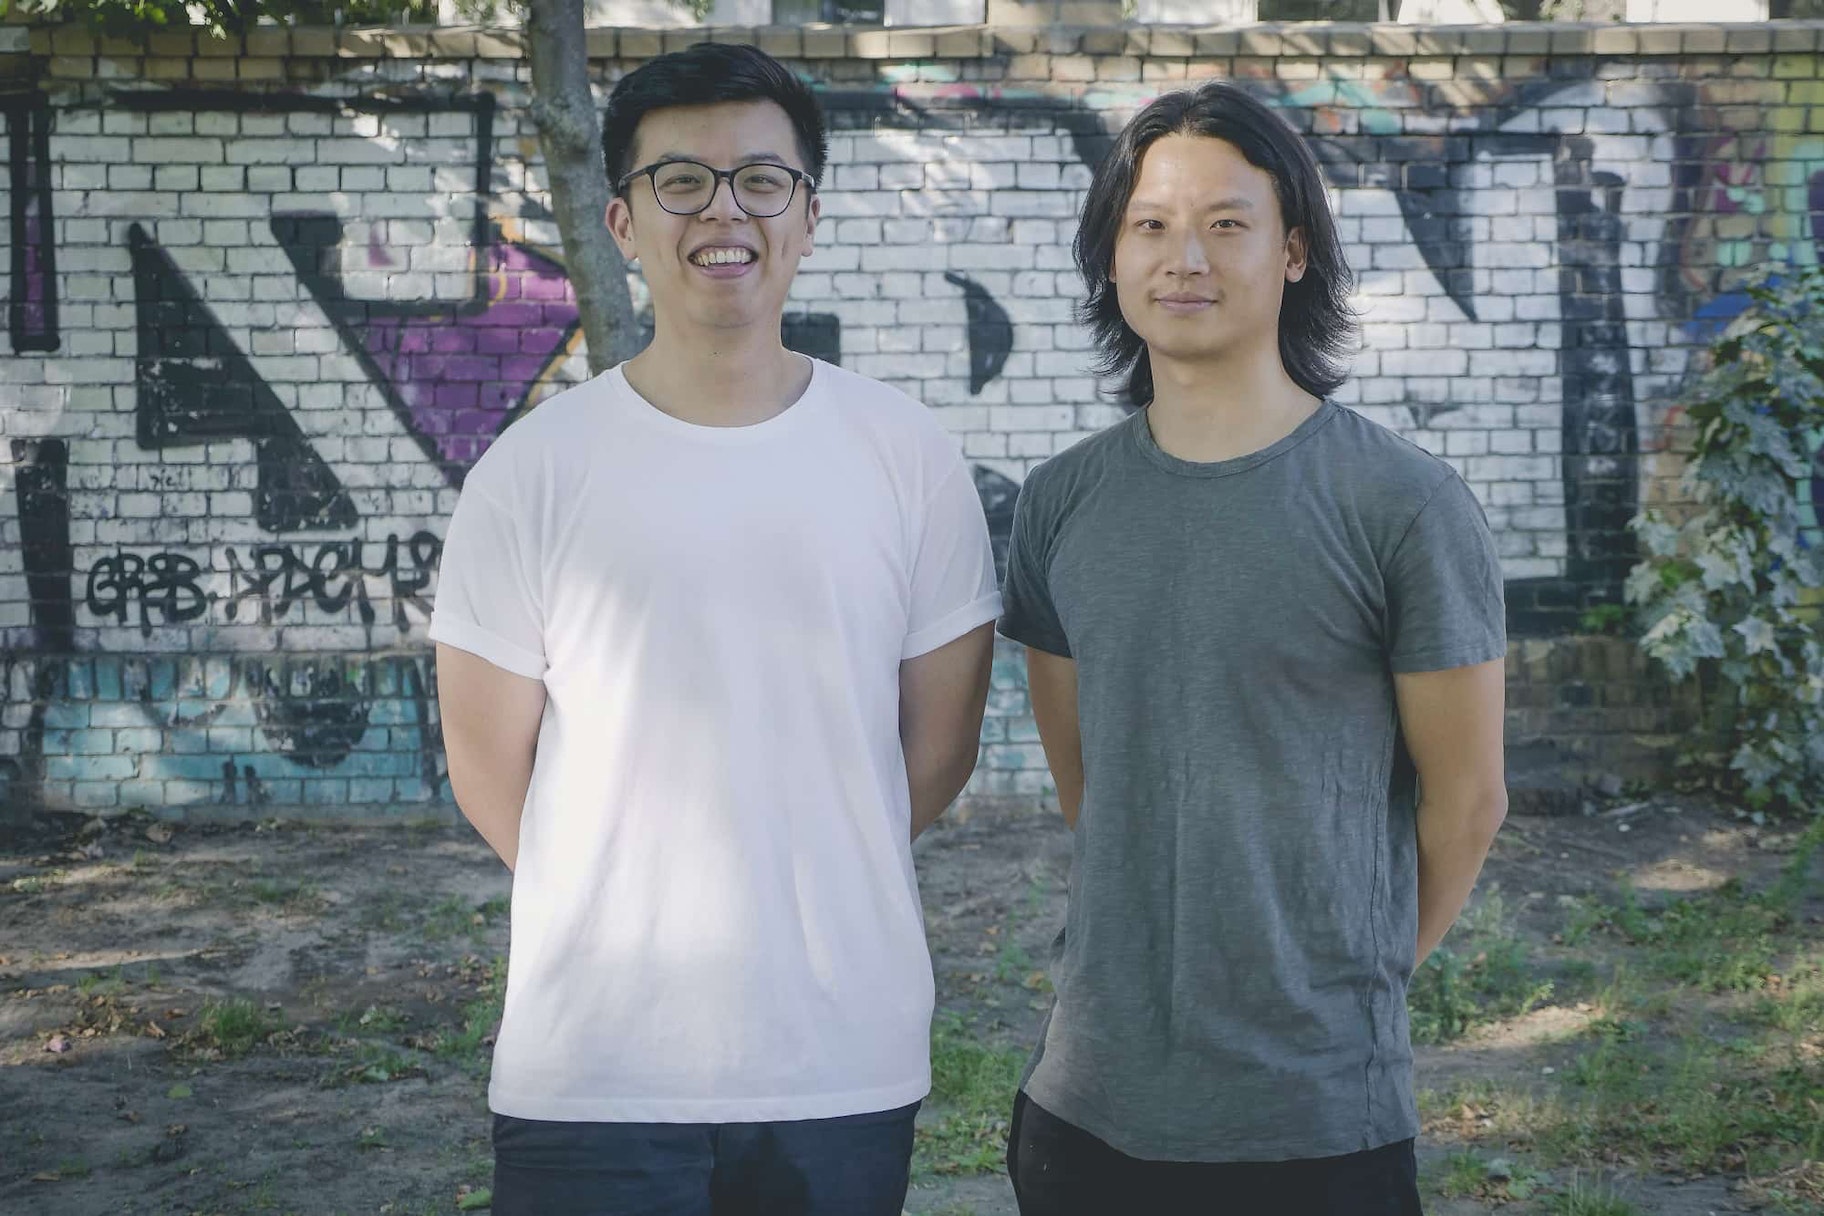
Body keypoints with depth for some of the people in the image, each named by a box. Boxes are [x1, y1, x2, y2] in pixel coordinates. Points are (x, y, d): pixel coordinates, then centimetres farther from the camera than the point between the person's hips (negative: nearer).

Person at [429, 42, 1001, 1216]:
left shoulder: (908, 455, 0)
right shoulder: (534, 470, -4)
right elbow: (489, 761, 1)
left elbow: (941, 737, 6)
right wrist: (629, 910, 7)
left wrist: (795, 893, 8)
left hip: (852, 1062, 2)